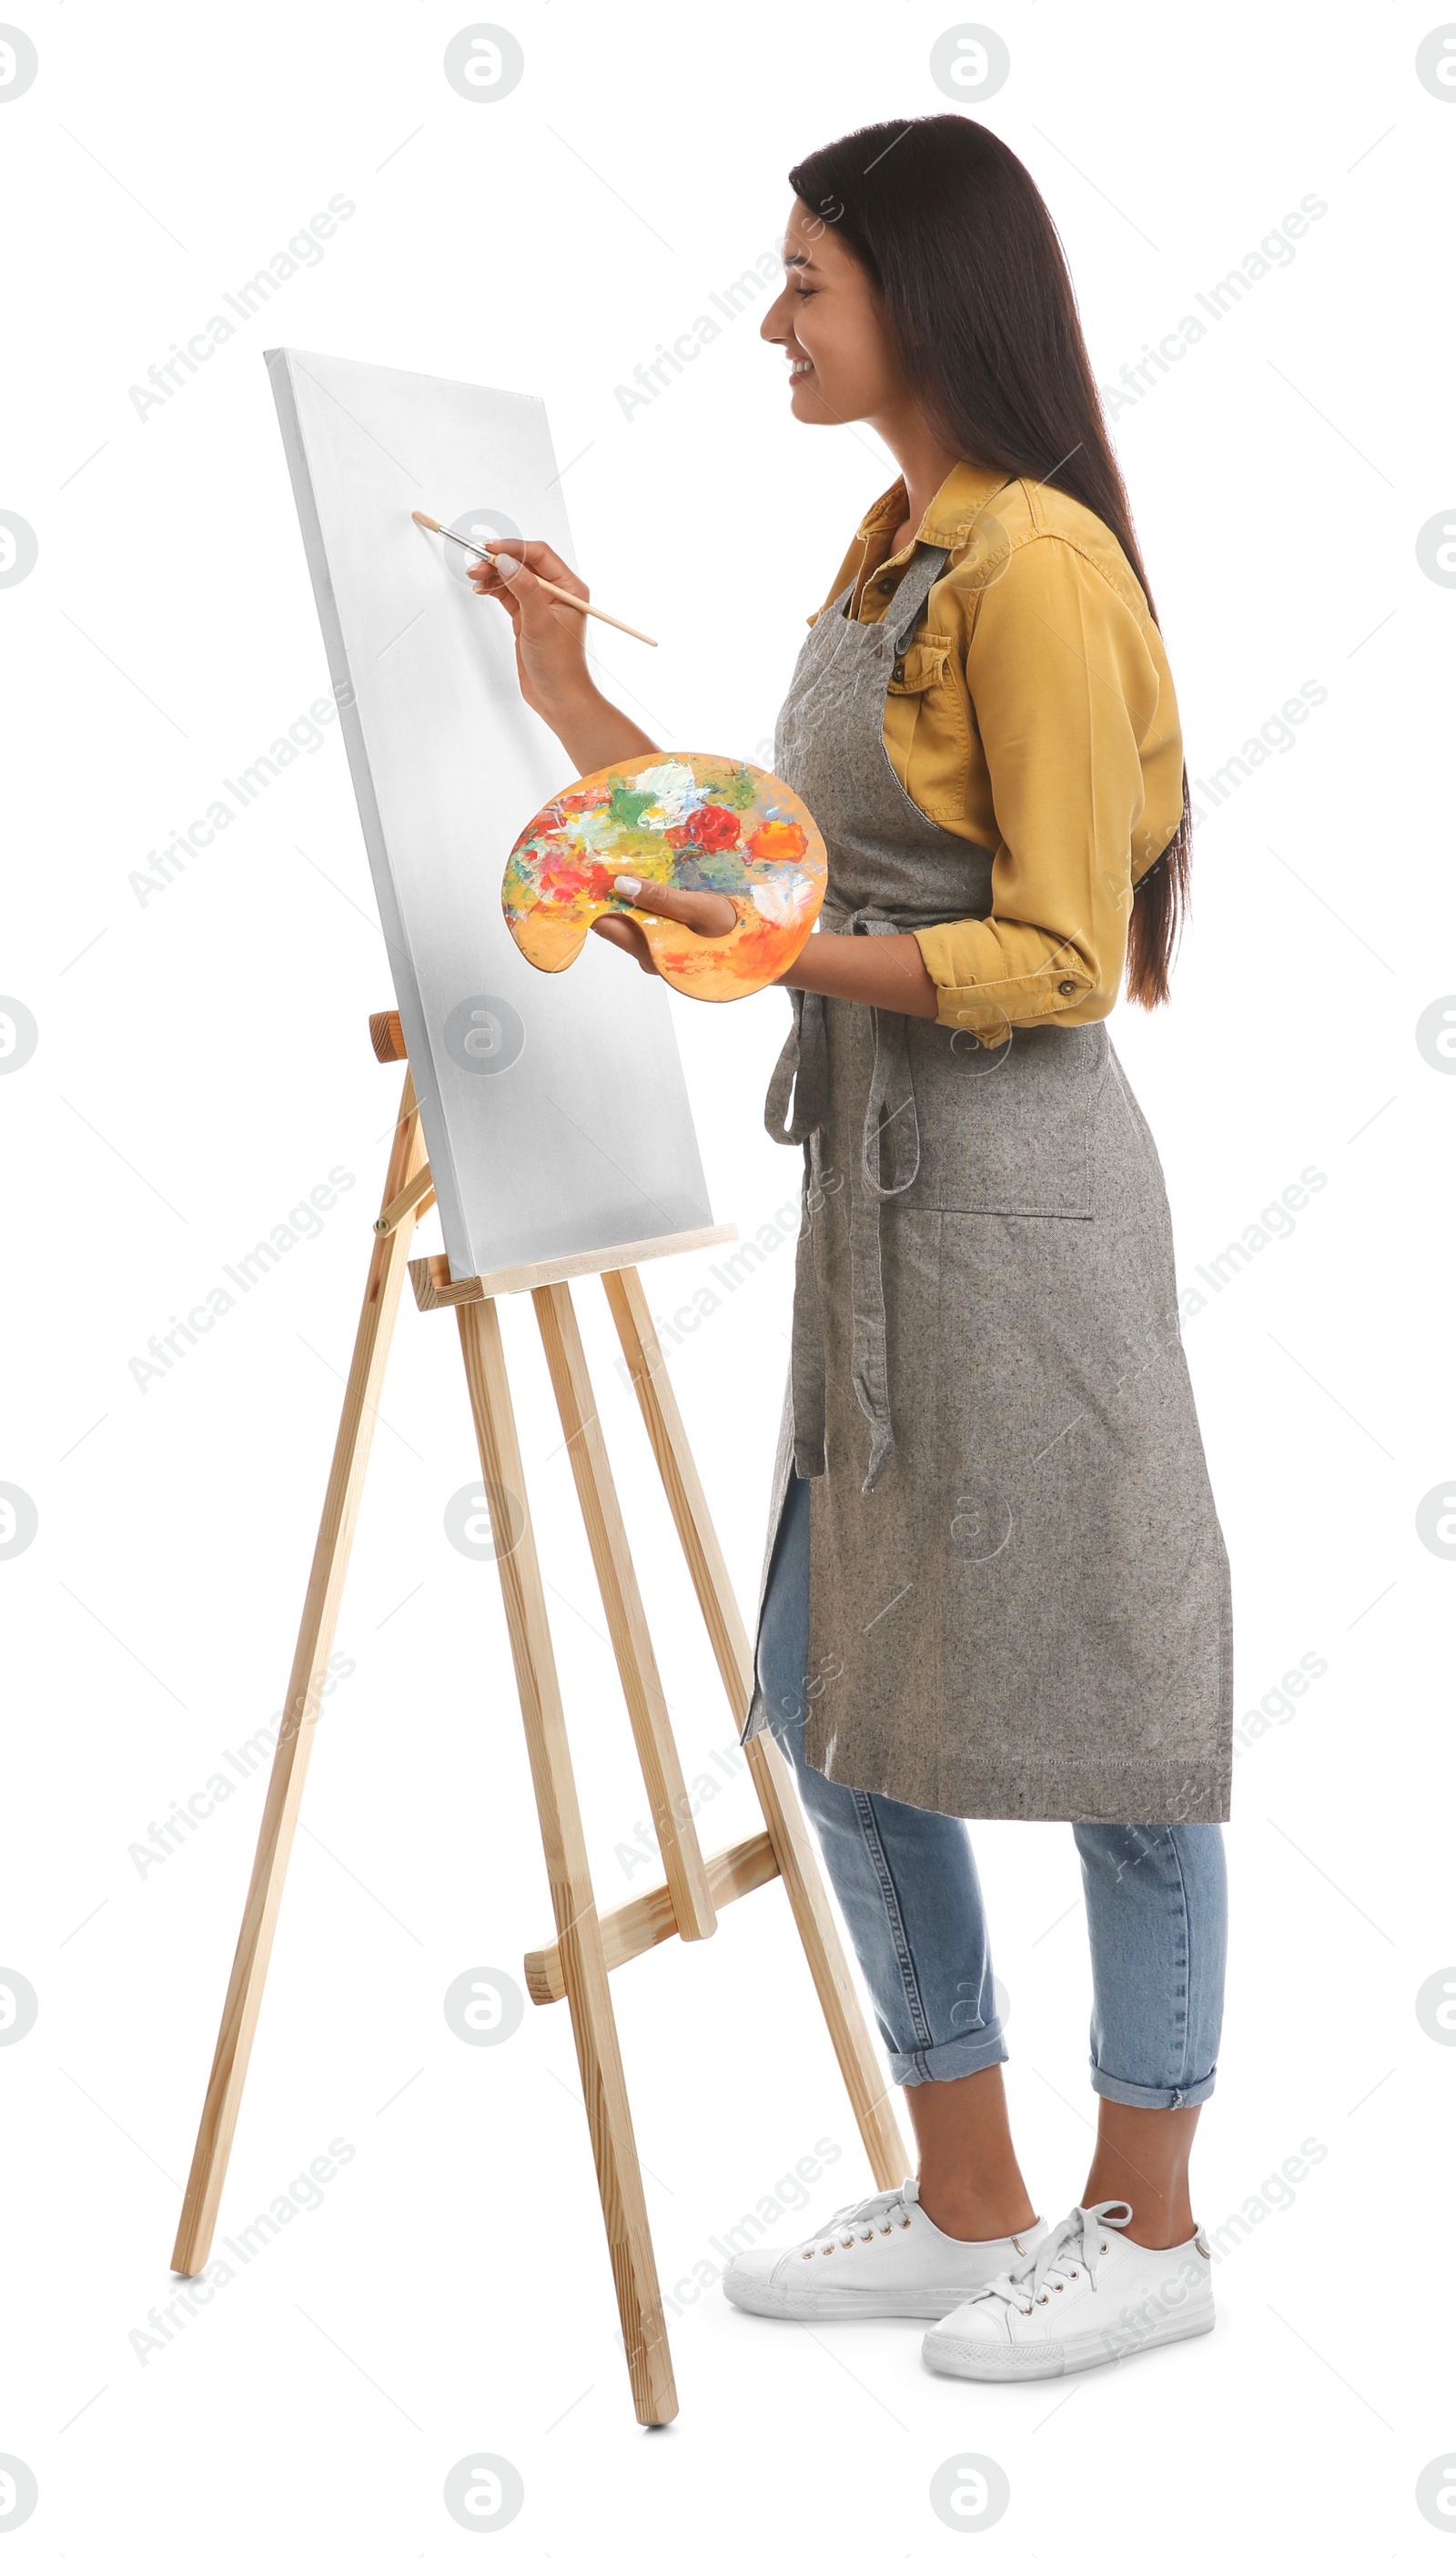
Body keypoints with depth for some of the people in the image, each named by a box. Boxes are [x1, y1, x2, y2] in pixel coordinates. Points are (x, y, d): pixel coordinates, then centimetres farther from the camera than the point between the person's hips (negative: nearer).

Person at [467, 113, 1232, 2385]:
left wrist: (785, 951, -26)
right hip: (881, 1196, 10)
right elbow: (792, 872, 15)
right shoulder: (895, 548, 16)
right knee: (841, 1703, 13)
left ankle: (1147, 2228, 23)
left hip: (1014, 1199, -10)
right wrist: (573, 704, 15)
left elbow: (1055, 959, -16)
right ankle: (967, 2210, 28)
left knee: (1092, 1702, 3)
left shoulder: (1035, 563, -12)